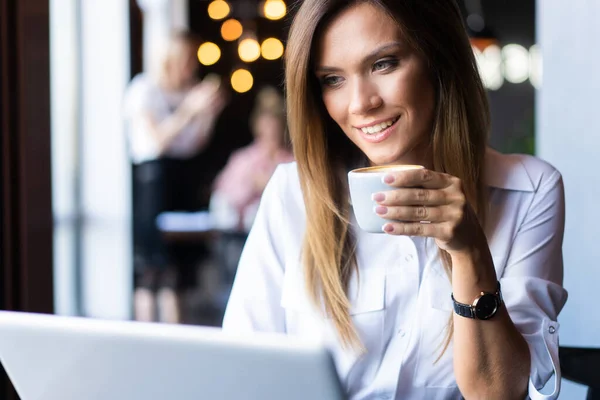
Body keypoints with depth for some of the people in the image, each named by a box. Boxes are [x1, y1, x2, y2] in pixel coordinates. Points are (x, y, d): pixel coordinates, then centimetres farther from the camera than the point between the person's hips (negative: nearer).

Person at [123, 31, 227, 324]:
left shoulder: (189, 90, 11)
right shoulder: (143, 89, -7)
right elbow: (155, 141, -17)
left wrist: (210, 111, 0)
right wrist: (189, 109, -20)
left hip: (182, 174, 6)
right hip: (151, 175, -6)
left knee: (178, 263, 6)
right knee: (152, 264, -7)